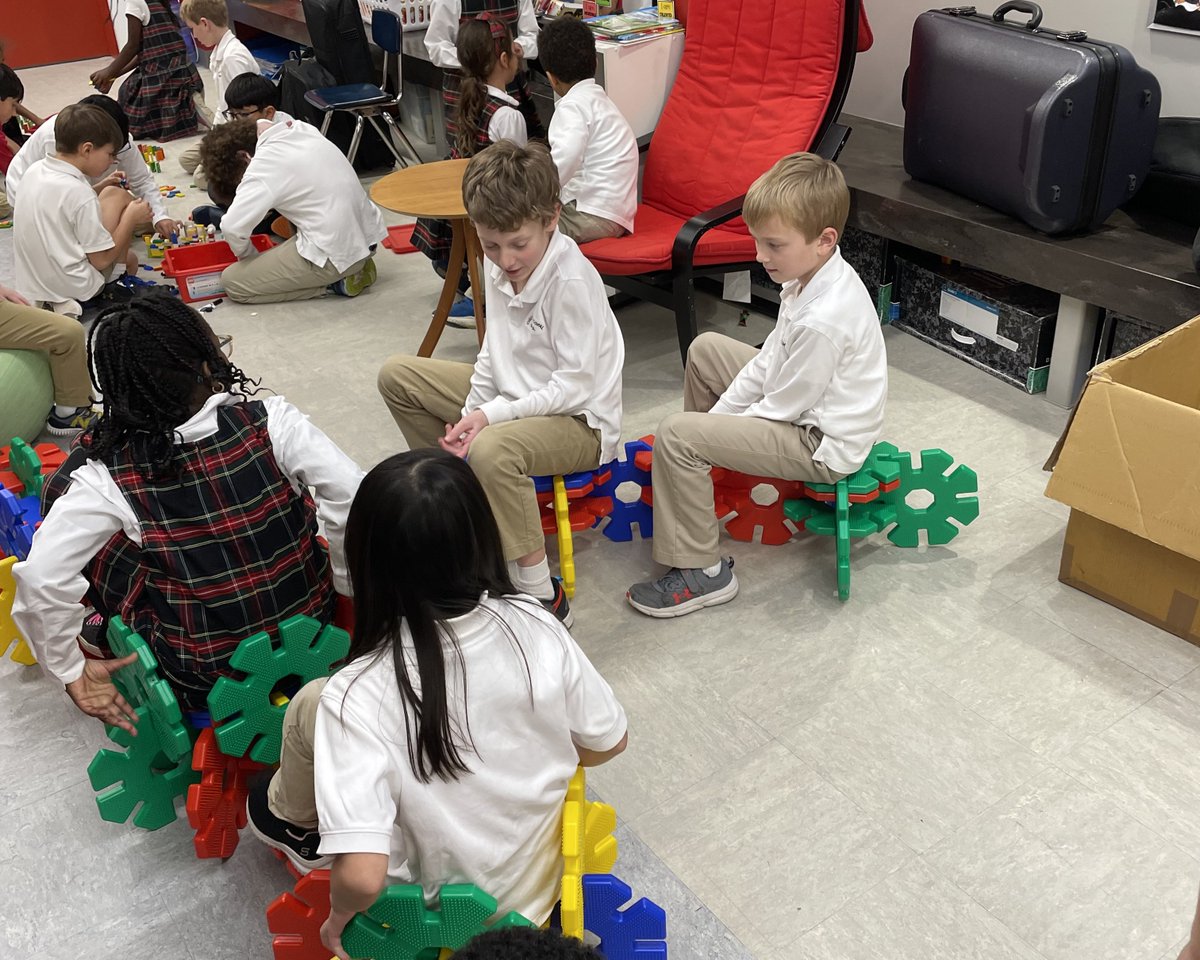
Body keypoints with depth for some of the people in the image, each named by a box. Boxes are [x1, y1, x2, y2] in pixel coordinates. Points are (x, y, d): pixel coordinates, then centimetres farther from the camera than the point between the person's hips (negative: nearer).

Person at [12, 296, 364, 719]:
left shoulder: (108, 478, -16)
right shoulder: (269, 420, -16)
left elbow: (40, 580, -21)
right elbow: (352, 494, -22)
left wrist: (73, 673, -6)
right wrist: (348, 587, -7)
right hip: (311, 622, 3)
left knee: (64, 488, 6)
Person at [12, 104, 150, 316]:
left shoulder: (33, 171, 0)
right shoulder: (80, 193, -23)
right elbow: (101, 260, -17)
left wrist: (99, 188, 15)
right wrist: (131, 217, -9)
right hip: (76, 288, -9)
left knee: (129, 258, 30)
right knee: (118, 196, 0)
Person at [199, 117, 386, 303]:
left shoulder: (265, 163, -14)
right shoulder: (303, 129, 9)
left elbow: (233, 226, -17)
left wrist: (246, 254, 2)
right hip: (368, 236, 8)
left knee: (232, 281, 2)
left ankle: (334, 281, -2)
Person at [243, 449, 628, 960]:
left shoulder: (357, 694, -30)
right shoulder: (534, 625, -19)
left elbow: (361, 875, -34)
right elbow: (608, 742, -5)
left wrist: (339, 916, -12)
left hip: (440, 914, -3)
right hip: (544, 882, 4)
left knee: (312, 705, 7)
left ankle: (296, 823, 36)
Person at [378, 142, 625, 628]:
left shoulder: (573, 280, -25)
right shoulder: (499, 268, -2)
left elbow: (574, 386, -25)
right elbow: (494, 352, 9)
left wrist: (492, 415, -25)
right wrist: (471, 413, -5)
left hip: (577, 420, -9)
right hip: (513, 396, 9)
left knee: (492, 450, -41)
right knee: (397, 375, 9)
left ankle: (541, 596, -27)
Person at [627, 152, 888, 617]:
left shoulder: (824, 320, -33)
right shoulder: (811, 273, -4)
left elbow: (780, 407, -24)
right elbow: (769, 358, 5)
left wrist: (720, 425, -8)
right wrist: (718, 417, 1)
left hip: (822, 446, -10)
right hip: (803, 398, 10)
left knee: (675, 435, -20)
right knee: (705, 348, 20)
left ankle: (701, 573, -8)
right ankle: (699, 465, 36)